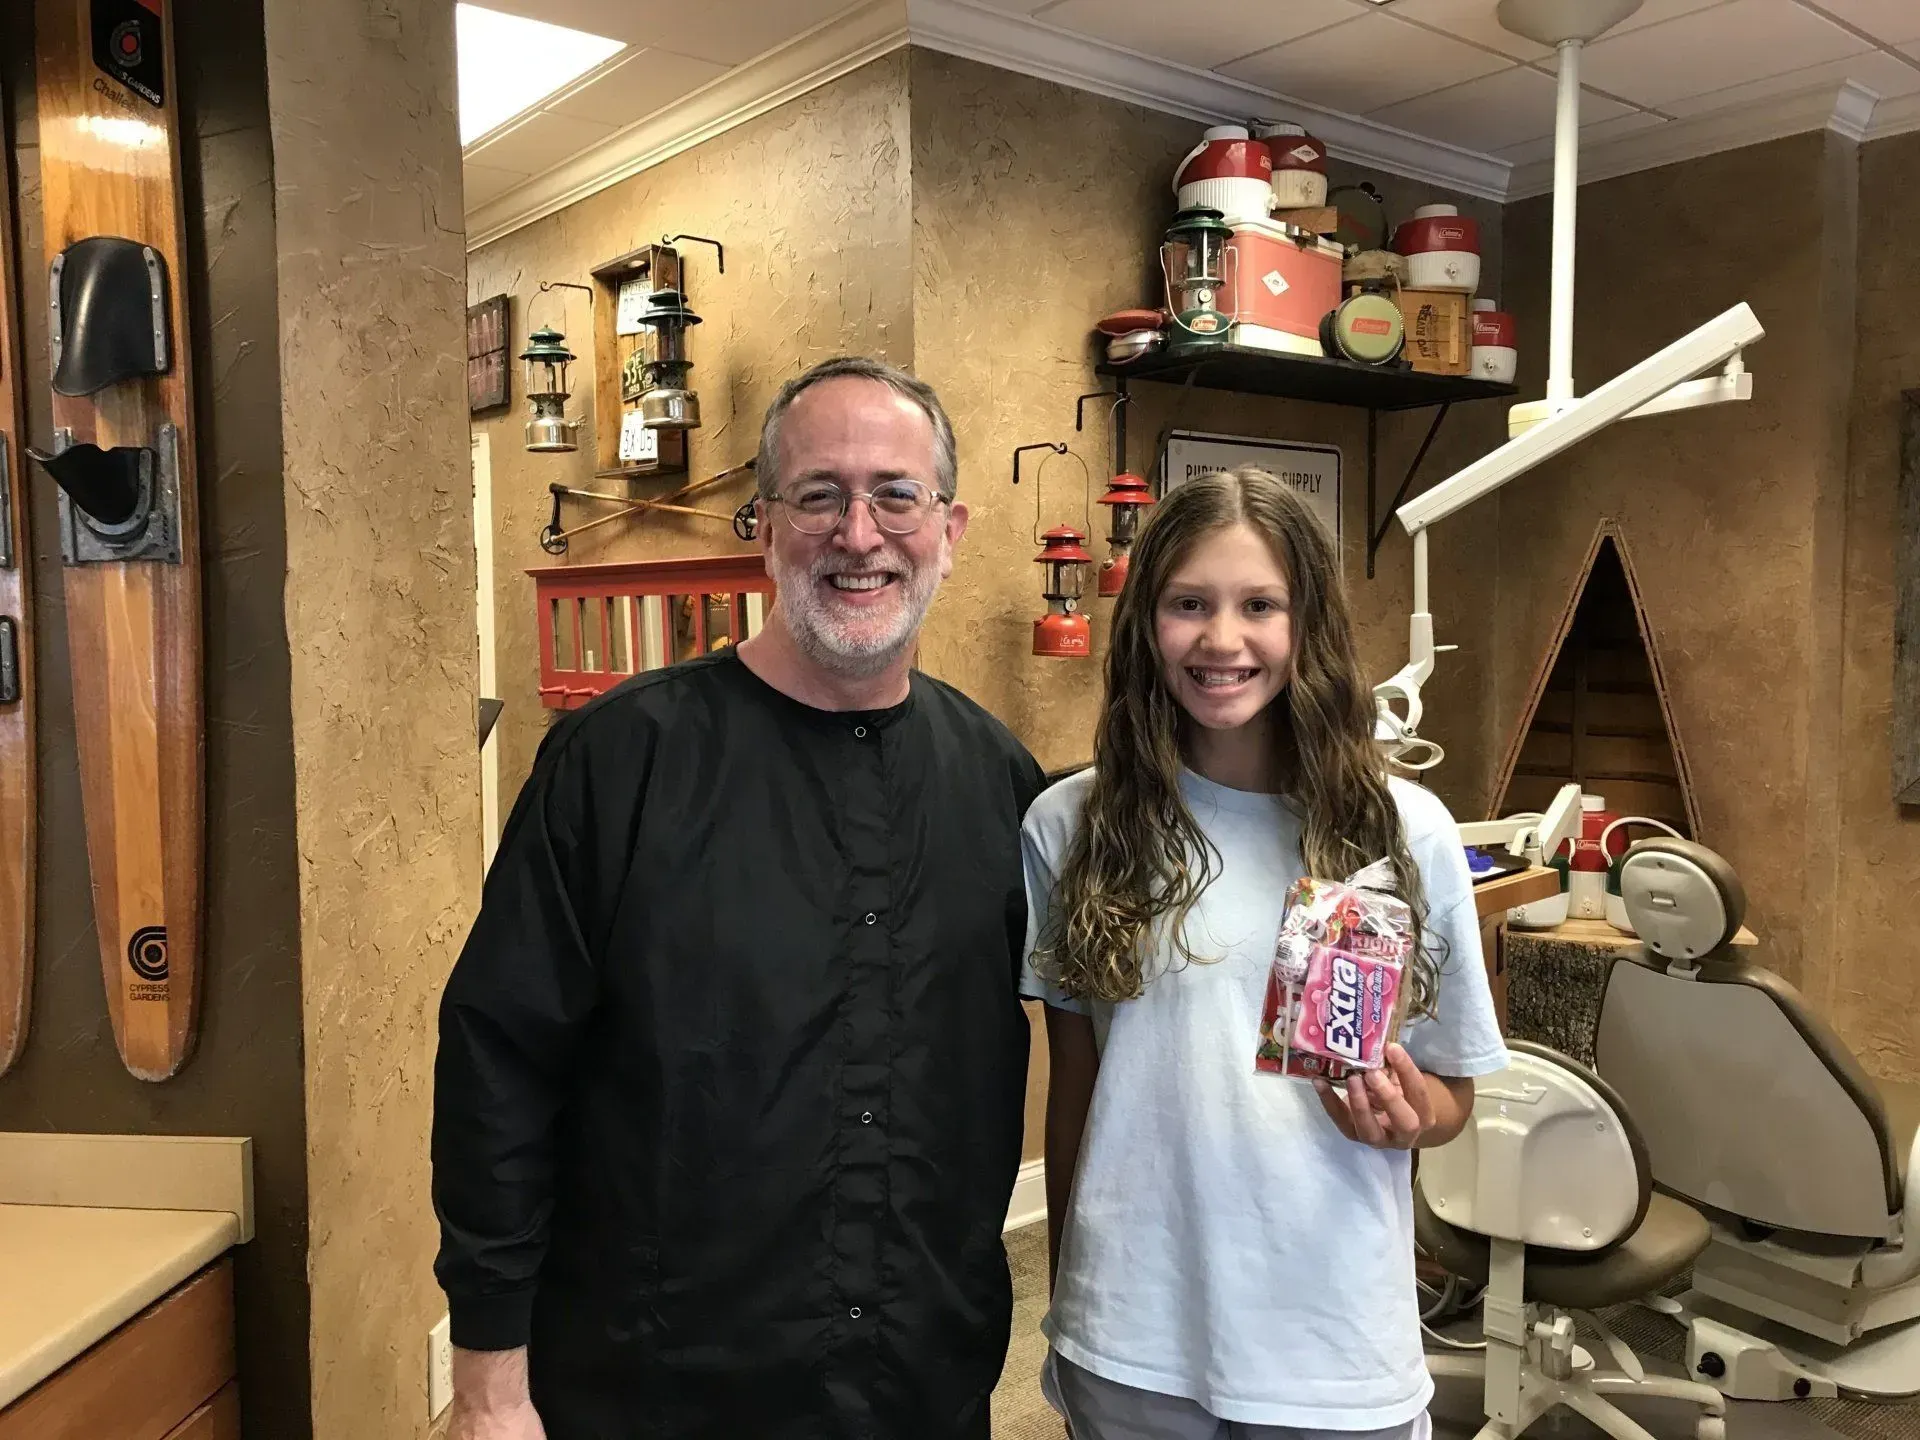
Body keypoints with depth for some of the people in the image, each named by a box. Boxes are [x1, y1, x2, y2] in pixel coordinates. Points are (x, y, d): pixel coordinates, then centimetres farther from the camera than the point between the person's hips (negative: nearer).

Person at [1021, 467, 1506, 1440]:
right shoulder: (1070, 827, -7)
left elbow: (1451, 1093, 4)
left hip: (1336, 1342, 1)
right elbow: (1073, 1078, 3)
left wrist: (1401, 1113, -17)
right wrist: (1068, 1299, 10)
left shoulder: (1405, 832, -7)